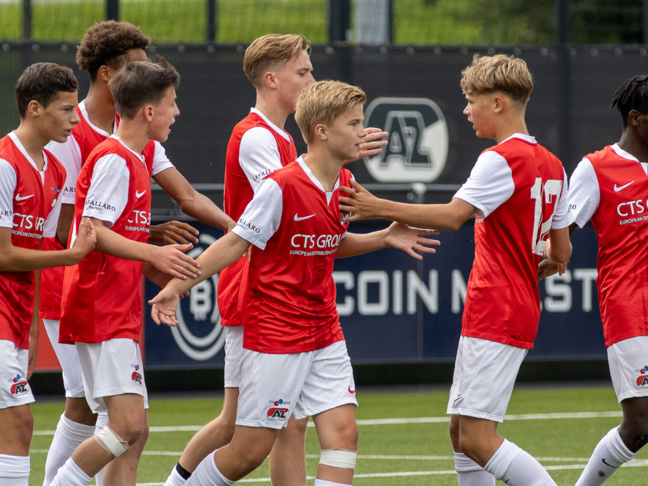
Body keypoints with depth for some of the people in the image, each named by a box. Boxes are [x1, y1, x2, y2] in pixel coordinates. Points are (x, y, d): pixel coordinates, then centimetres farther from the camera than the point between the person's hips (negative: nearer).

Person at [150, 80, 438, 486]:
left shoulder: (344, 184, 5)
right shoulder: (282, 186, -18)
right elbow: (236, 243, -11)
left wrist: (384, 238, 9)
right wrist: (178, 286, -14)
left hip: (325, 335, 7)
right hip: (274, 336, -7)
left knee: (343, 432, -6)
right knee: (250, 451, -3)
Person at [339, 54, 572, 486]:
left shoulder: (502, 159, -13)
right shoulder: (551, 165, 14)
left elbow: (452, 216, -24)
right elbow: (561, 252, 17)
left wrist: (380, 208, -22)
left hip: (495, 317, -10)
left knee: (477, 438, -13)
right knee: (461, 431, 13)